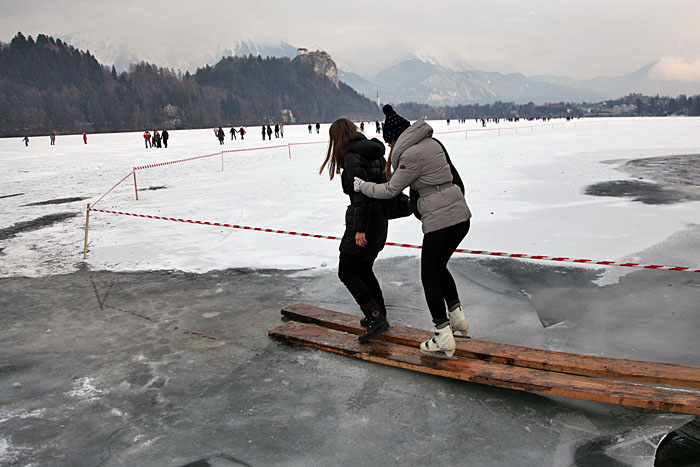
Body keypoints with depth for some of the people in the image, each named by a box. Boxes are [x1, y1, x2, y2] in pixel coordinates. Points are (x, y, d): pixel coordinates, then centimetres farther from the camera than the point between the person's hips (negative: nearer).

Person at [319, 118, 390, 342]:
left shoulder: (352, 157, -15)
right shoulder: (375, 154, 11)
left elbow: (361, 194, -22)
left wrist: (360, 229, -22)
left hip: (363, 221, -9)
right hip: (380, 219, 9)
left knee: (347, 273, 1)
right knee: (364, 269, 22)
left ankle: (375, 317, -6)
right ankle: (379, 315, 28)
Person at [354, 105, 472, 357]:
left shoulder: (412, 155, -15)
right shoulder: (432, 143, 11)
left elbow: (390, 190, -7)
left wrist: (362, 185, 8)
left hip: (439, 221, -9)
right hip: (461, 216, 9)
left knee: (429, 276, 5)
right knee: (439, 267, 25)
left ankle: (444, 338, 8)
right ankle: (457, 317, 29)